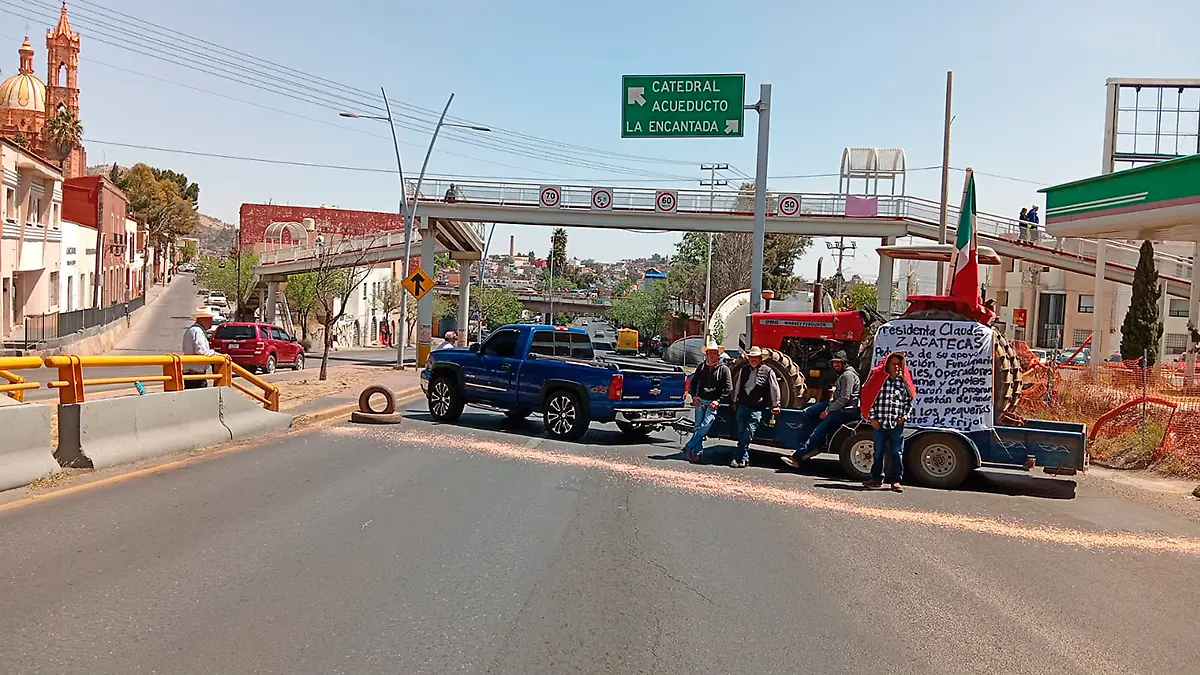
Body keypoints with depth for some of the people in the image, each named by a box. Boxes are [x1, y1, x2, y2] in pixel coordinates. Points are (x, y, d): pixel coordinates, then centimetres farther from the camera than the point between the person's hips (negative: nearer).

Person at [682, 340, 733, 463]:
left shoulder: (724, 369, 0)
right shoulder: (702, 367, 13)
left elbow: (728, 388, -3)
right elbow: (693, 382, 20)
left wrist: (718, 400, -10)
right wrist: (694, 395, 5)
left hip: (713, 403, -4)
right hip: (700, 401, 4)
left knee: (705, 426, -15)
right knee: (698, 427, 2)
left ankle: (688, 447, -10)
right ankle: (698, 453, 6)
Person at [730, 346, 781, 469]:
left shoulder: (767, 371, -2)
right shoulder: (744, 370, 13)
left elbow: (774, 388, 1)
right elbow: (738, 386, 23)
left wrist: (775, 406, 2)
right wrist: (735, 401, 25)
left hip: (757, 408, -5)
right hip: (742, 405, 5)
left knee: (748, 434, -11)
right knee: (741, 433, 3)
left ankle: (739, 458, -9)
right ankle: (744, 459, 10)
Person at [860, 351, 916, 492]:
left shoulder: (903, 381, 5)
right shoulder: (878, 379, 0)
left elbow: (909, 401, 12)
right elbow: (870, 398, 1)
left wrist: (904, 416, 1)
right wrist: (872, 418, -3)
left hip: (897, 424, 1)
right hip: (879, 423, 0)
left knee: (897, 452, 2)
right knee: (878, 451, 9)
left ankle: (896, 480, 9)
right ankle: (876, 479, 19)